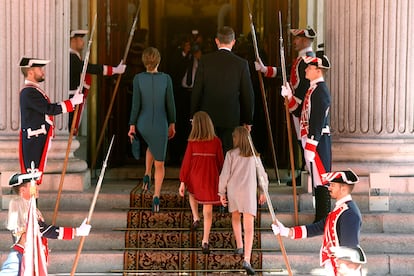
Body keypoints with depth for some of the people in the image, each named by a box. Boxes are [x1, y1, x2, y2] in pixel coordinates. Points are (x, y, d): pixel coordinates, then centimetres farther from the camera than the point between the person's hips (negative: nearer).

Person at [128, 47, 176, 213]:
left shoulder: (138, 78, -13)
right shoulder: (166, 78, -13)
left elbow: (136, 104, -11)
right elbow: (170, 104, -6)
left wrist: (132, 126, -1)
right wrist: (172, 124, 7)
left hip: (143, 124, 2)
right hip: (160, 126, -2)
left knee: (152, 145, 37)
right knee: (159, 163, 11)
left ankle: (147, 175, 20)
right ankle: (156, 196, -7)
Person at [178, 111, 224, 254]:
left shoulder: (192, 142, -11)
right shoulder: (216, 141, -7)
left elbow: (186, 162, -8)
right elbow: (220, 161, 2)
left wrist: (182, 182, -2)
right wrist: (221, 179, 17)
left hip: (194, 178, 0)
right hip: (210, 178, 0)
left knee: (192, 194, 36)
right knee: (208, 210, 5)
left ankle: (195, 218, 23)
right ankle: (205, 241, 0)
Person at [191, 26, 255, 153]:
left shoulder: (205, 60, -3)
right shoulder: (241, 64, -4)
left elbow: (196, 91, 0)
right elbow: (248, 95, 1)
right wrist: (248, 120, 10)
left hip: (208, 118, 1)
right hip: (231, 119, -1)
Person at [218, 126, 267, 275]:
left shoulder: (231, 154, -3)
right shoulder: (254, 155, 5)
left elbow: (224, 175, -3)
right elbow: (262, 175, 10)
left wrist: (222, 193, 8)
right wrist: (263, 192, 23)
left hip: (233, 190, 0)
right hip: (249, 192, 0)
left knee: (235, 216, 30)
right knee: (249, 225, -7)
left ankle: (239, 245, 37)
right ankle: (247, 260, -20)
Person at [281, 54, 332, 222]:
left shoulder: (321, 91, -16)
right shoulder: (313, 89, 16)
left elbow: (318, 121, -21)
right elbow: (300, 112, 21)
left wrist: (310, 147, -23)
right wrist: (289, 97, 8)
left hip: (317, 142, -10)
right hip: (310, 141, 10)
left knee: (321, 182, -5)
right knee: (317, 181, 13)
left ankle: (323, 220, -1)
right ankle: (320, 219, 20)